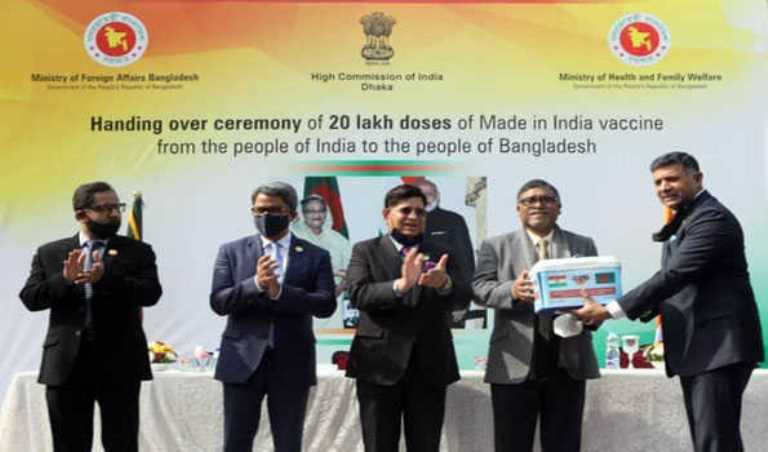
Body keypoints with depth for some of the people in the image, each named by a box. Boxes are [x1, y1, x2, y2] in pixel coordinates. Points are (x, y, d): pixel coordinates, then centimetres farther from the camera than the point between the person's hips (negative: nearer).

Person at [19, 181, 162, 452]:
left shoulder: (138, 252, 5)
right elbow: (30, 298, 2)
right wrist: (65, 280, -16)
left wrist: (105, 278, -23)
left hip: (120, 364, -1)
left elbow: (151, 293, -8)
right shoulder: (50, 253, 10)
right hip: (66, 363, 2)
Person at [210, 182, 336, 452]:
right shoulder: (232, 251, 6)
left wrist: (280, 292, -19)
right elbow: (218, 302, -3)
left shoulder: (316, 256, 4)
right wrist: (256, 283, -19)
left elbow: (327, 305, -7)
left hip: (292, 364, 0)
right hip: (243, 360, 0)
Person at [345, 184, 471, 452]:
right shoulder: (365, 251, 5)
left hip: (430, 367, 2)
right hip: (380, 365, -2)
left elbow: (463, 299, -2)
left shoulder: (440, 255, 11)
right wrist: (400, 284, -28)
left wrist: (444, 283, -25)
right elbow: (358, 295, -11)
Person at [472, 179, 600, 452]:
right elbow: (479, 289, -3)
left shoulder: (583, 246, 14)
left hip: (568, 361, 2)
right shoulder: (496, 246, 8)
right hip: (515, 363, -1)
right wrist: (512, 291, -23)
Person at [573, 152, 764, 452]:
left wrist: (610, 311, -23)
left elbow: (674, 275, -23)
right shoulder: (681, 223, 19)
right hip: (696, 348, 10)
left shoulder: (712, 217, -13)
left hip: (719, 346, -10)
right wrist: (645, 309, 1)